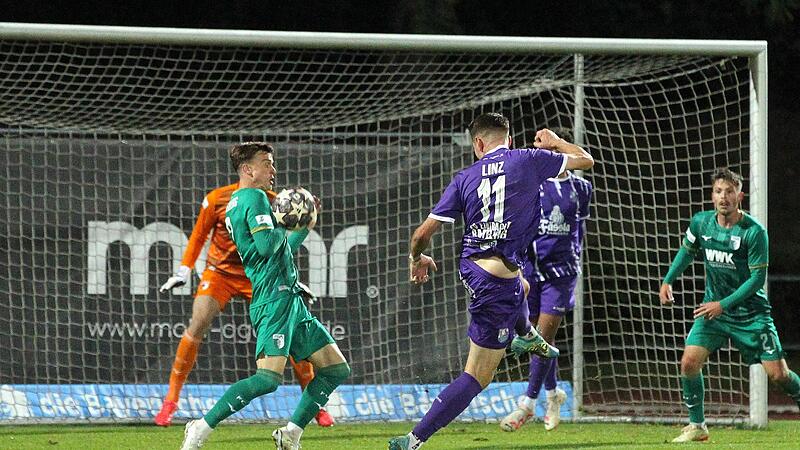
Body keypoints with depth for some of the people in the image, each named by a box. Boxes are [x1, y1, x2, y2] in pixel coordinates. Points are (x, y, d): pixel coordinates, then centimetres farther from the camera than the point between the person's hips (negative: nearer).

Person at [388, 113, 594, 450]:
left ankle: (528, 337, 67)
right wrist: (554, 142, 32)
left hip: (470, 268, 4)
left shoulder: (466, 177, 3)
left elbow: (423, 233, 2)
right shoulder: (528, 161, -3)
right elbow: (585, 160, 13)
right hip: (498, 282, -4)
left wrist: (417, 259, 23)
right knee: (477, 377, 0)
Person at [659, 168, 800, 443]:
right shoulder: (700, 223, -4)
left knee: (777, 374, -7)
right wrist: (667, 282, 10)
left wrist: (723, 305, -20)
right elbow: (688, 251, 18)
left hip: (750, 312, -4)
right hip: (713, 308, 4)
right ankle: (697, 427, 1)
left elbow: (758, 277, -17)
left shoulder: (754, 232, -19)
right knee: (689, 361, -13)